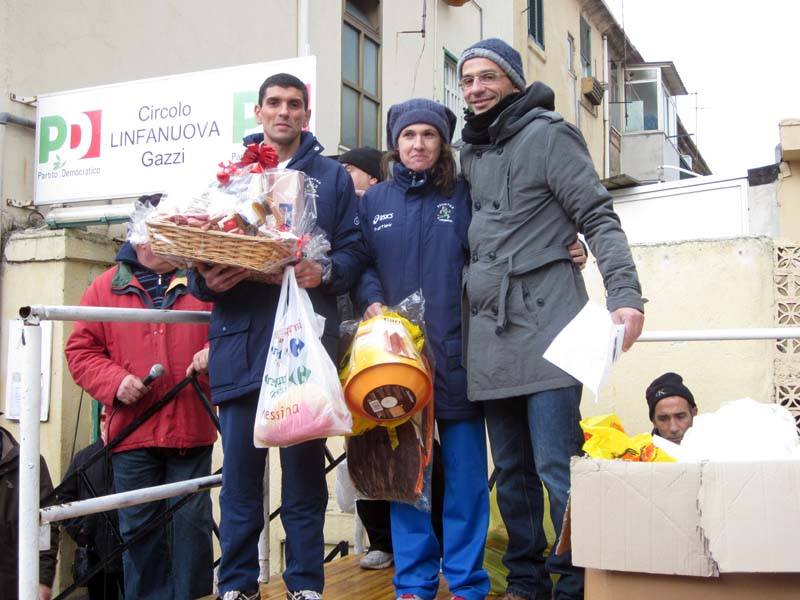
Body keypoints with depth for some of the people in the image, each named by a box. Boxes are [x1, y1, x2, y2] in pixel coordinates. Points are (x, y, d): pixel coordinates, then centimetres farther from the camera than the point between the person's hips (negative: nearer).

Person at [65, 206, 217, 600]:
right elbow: (80, 349, 6)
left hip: (191, 429, 0)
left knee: (193, 521, 4)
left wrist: (215, 352, -13)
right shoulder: (106, 287, 7)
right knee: (139, 527, 8)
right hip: (132, 431, 1)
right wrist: (114, 380, -10)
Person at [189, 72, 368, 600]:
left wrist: (325, 272, -15)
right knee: (240, 465, 3)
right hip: (241, 337, 1)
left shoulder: (332, 177, 14)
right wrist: (206, 278, -9)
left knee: (304, 465, 4)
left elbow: (355, 249, 6)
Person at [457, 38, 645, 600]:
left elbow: (599, 218, -8)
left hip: (544, 326, -7)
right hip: (489, 332, 7)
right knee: (512, 470, 11)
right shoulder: (471, 153, 18)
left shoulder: (547, 134, -2)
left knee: (557, 468, -9)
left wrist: (625, 294, -20)